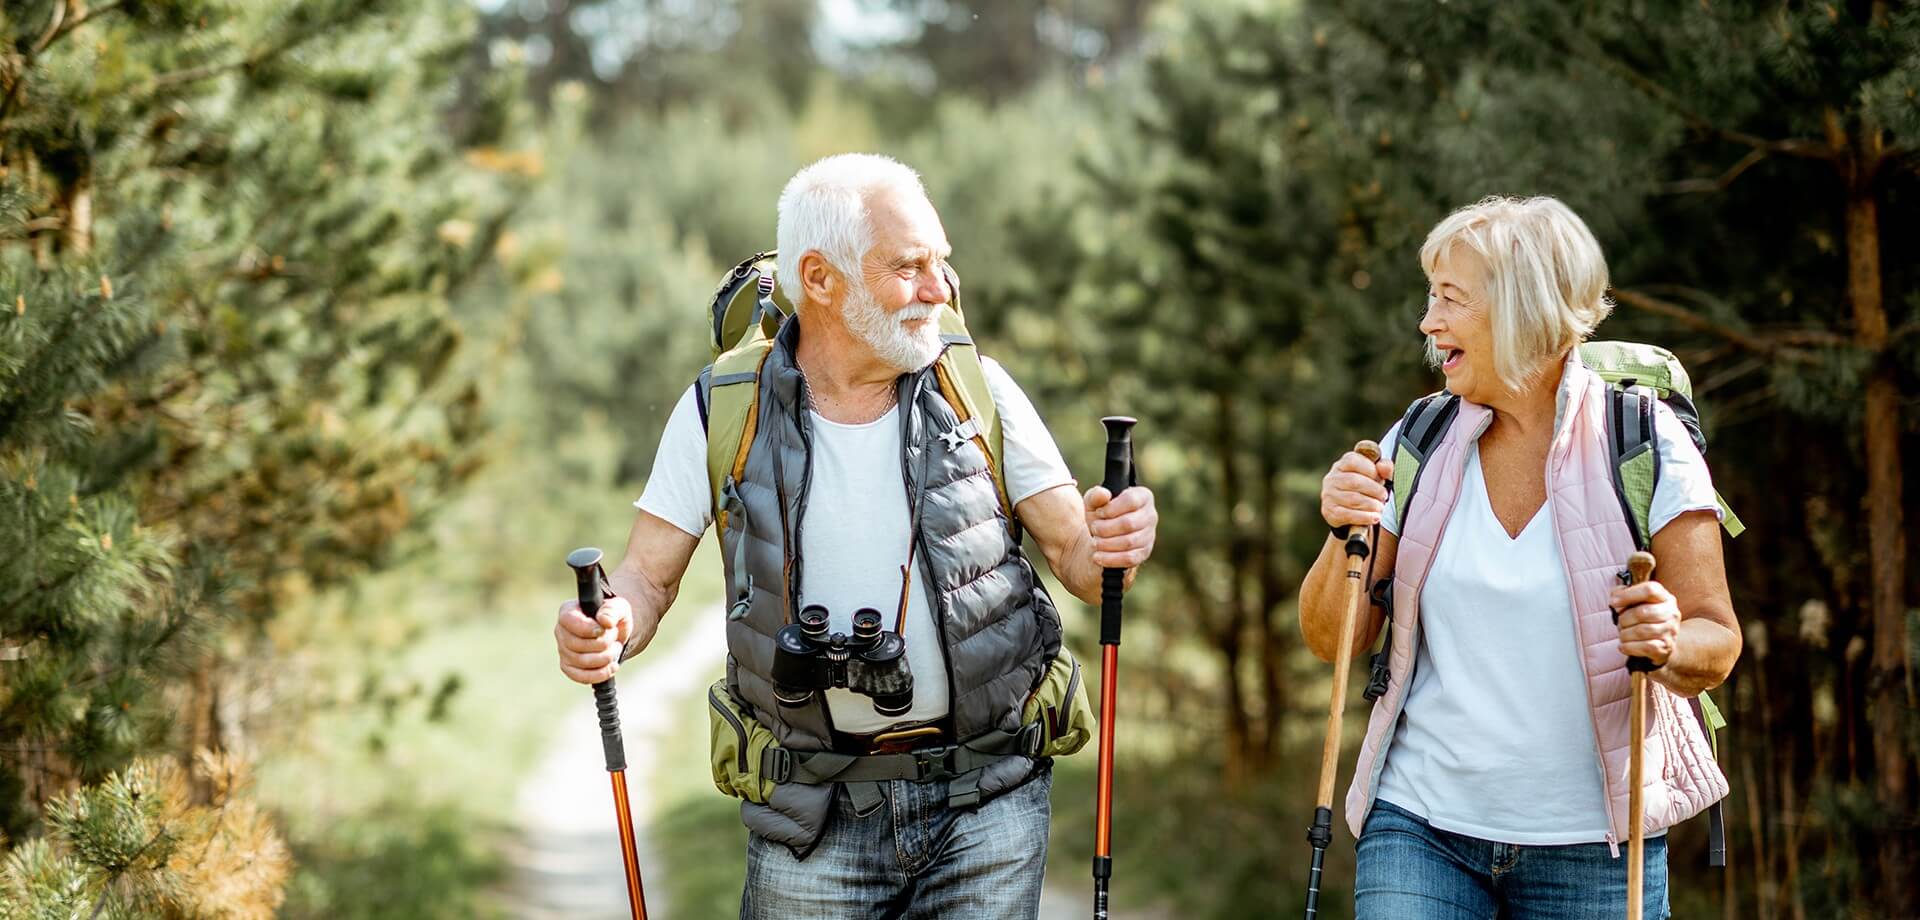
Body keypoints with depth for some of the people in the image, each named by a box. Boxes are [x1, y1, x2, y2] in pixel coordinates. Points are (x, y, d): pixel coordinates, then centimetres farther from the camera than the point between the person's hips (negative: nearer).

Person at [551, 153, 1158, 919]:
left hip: (986, 800, 1)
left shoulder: (977, 390, -1)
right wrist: (604, 629, -23)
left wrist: (1110, 548, -22)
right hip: (814, 816, 0)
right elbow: (647, 578, 0)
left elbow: (1073, 554, 1)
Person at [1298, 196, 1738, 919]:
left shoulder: (1645, 445, -6)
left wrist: (1670, 645, -26)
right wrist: (1345, 535, -14)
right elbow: (1332, 641, 4)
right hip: (1422, 827, 2)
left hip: (1592, 844, -2)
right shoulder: (1419, 443, 2)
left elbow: (1716, 643, -4)